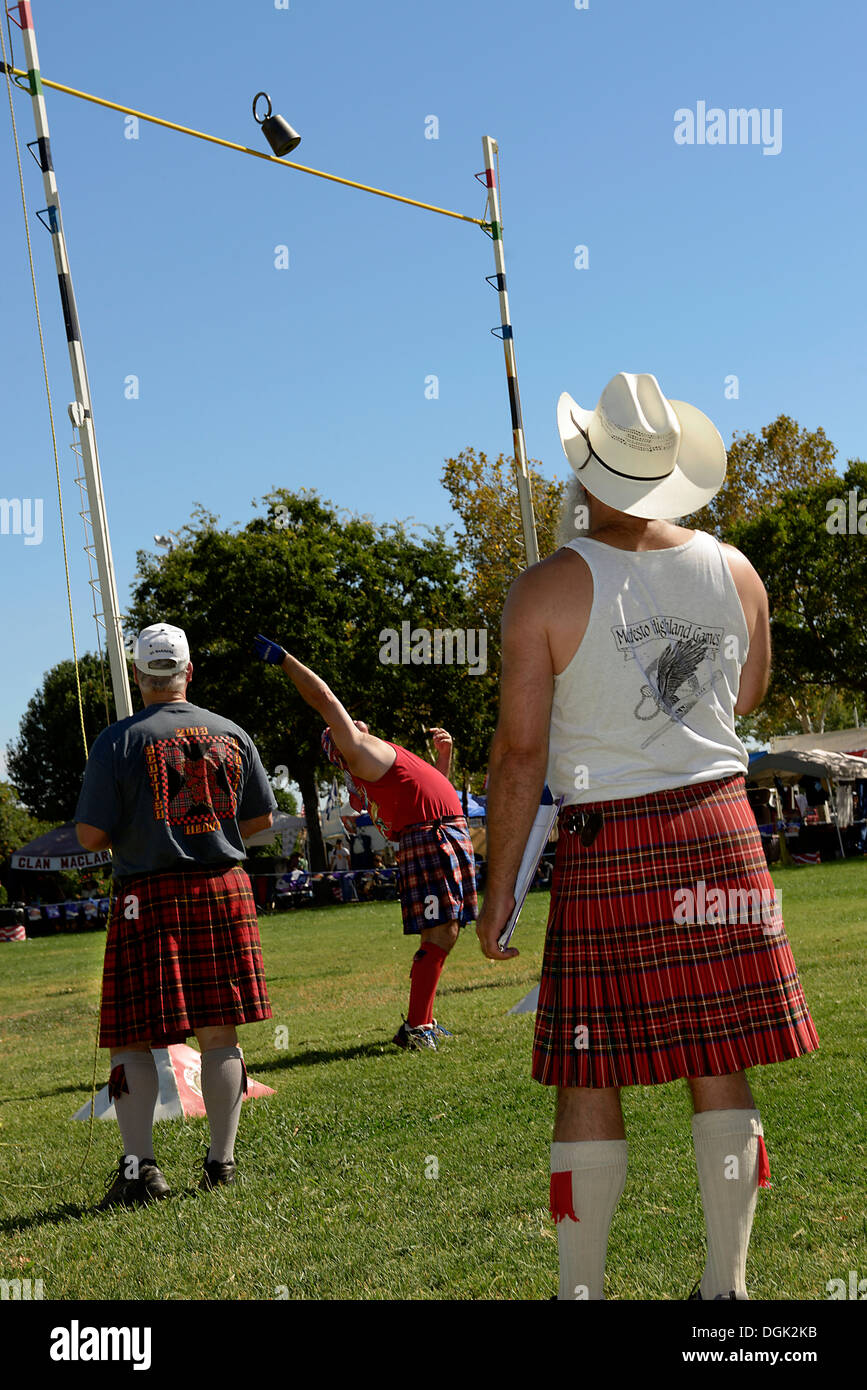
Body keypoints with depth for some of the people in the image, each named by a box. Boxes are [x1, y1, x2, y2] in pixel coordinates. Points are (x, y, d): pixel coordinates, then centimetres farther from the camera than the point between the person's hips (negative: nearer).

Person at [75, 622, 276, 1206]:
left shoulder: (119, 741, -6)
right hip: (224, 891, 3)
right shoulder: (231, 734, 7)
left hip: (149, 899, -3)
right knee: (220, 1033, 8)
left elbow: (91, 835, -7)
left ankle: (140, 1164, -5)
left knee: (133, 1036, 3)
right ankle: (222, 1162, 11)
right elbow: (261, 818, 12)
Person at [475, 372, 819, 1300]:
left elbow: (521, 752, -10)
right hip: (720, 830, 4)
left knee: (588, 1081, 5)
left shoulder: (546, 591, -9)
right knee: (720, 1067, 10)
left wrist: (498, 891, -3)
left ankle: (581, 1289, 12)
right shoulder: (735, 572, 4)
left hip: (605, 843, -4)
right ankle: (726, 1282, 17)